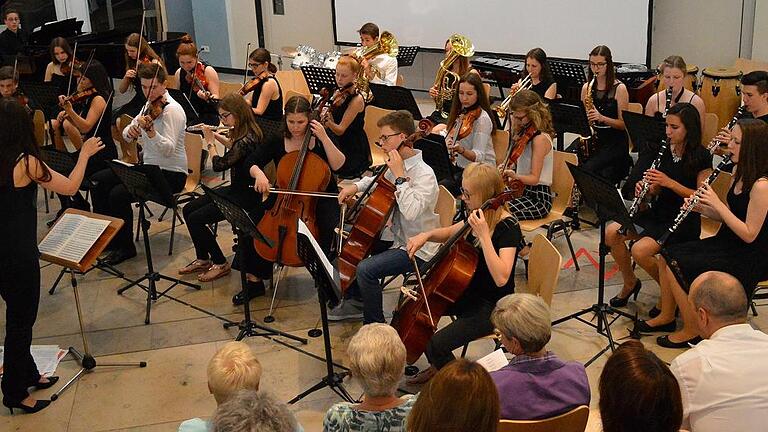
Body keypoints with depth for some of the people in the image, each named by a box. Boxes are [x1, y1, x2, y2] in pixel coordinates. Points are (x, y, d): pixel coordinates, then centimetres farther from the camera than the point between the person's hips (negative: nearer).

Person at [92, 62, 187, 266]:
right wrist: (130, 130, -17)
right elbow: (126, 135, 7)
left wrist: (150, 131, -44)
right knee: (99, 180, 5)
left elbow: (169, 149, -28)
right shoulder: (150, 106, 9)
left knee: (119, 194, -25)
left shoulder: (172, 110, -18)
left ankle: (125, 247, -6)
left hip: (170, 175, -9)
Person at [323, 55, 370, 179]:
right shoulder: (338, 94, 6)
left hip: (354, 153, -7)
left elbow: (340, 130, -20)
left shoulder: (356, 100, -15)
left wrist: (328, 121, -36)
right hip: (337, 145, 7)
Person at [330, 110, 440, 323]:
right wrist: (356, 186, 6)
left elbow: (411, 211, -38)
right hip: (398, 239, 10)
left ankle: (375, 325, -5)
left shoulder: (424, 174, -23)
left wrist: (400, 176, -31)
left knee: (366, 269, -25)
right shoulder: (397, 165, 2)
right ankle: (356, 302, 30)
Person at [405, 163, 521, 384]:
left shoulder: (508, 227, -24)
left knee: (437, 344, -22)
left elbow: (501, 278, -37)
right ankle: (437, 366, 27)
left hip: (492, 307, -9)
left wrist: (483, 235, -37)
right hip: (470, 292, 9)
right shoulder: (479, 215, -1)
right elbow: (448, 233, 18)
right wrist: (427, 235, -3)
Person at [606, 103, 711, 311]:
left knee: (640, 250, -26)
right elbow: (656, 191, 8)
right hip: (658, 212, 6)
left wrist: (670, 182, -24)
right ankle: (630, 283, 7)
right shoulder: (663, 150, 4)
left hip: (683, 221, -6)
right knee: (612, 232, -15)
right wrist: (646, 188, -15)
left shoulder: (701, 157, -12)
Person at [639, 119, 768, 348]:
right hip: (726, 243, 9)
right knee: (666, 255, 2)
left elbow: (749, 234, -24)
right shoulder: (739, 173, 5)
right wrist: (701, 208, -6)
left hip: (748, 258, -9)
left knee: (677, 267, -17)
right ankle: (666, 317, 16)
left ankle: (691, 332, -1)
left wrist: (718, 204, -23)